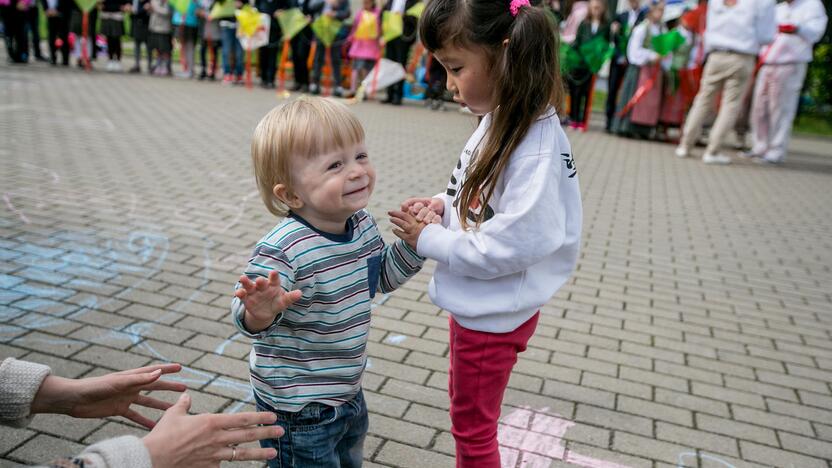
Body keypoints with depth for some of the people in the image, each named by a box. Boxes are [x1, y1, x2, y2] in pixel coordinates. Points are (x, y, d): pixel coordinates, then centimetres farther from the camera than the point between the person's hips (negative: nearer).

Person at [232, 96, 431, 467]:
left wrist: (413, 241, -4)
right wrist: (260, 313, -52)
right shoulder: (283, 250, -32)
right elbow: (244, 313, -31)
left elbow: (382, 277, 9)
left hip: (347, 390, 8)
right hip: (298, 408, -8)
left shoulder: (363, 223, -7)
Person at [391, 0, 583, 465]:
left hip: (495, 315, -9)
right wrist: (443, 205, -5)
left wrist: (427, 239, -18)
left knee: (473, 429, 14)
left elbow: (506, 247, -29)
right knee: (464, 405, 29)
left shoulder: (537, 152, -29)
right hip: (474, 302, 9)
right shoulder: (499, 120, -2)